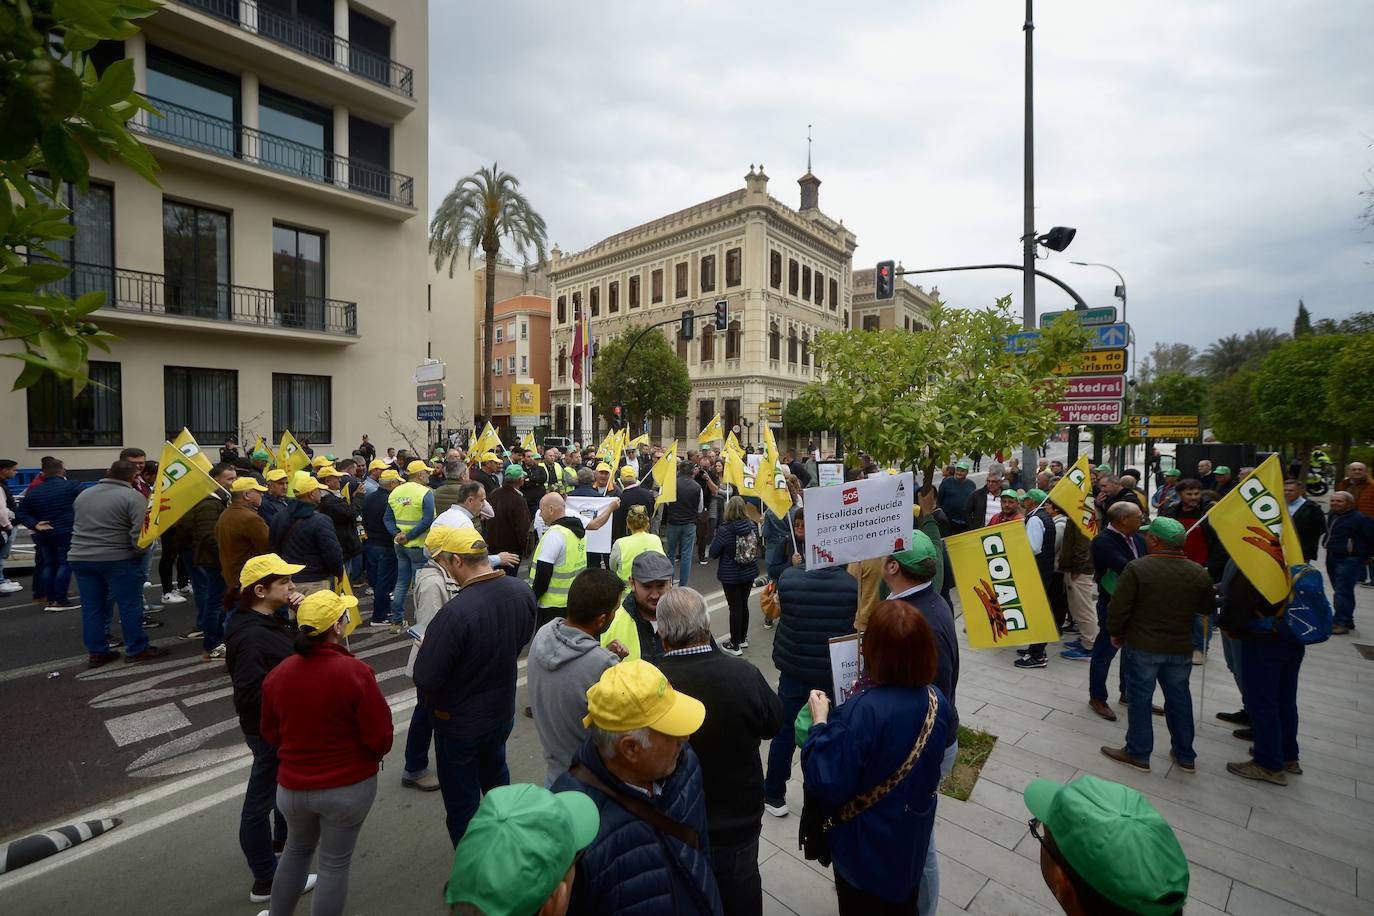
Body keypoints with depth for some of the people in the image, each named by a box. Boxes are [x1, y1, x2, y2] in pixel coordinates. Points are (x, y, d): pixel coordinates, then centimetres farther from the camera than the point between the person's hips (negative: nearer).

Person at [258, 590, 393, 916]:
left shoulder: (278, 673, -10)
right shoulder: (355, 672, -25)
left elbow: (271, 733, 5)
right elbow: (380, 736, -20)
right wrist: (373, 756, 3)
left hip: (292, 785, 5)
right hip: (349, 786, -4)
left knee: (297, 850, 30)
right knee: (335, 863, 14)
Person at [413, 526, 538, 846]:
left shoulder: (457, 612, -36)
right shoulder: (522, 592, -15)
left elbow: (425, 679, -28)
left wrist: (428, 646, -9)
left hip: (459, 724, -7)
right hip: (503, 711, 7)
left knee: (462, 802, 16)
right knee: (496, 775, 32)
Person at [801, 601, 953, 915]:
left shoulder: (861, 712, -36)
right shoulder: (938, 702, -14)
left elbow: (826, 786, -30)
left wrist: (820, 722, -21)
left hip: (865, 845, -5)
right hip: (913, 838, 5)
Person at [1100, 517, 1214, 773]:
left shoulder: (1137, 568, -19)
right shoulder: (1199, 573, -4)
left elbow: (1118, 607, -17)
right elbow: (1207, 609, 10)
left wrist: (1116, 634, -1)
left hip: (1142, 647, -4)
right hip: (1181, 648, 5)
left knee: (1139, 699, 8)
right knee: (1179, 699, 19)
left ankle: (1138, 754, 19)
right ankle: (1185, 755, 32)